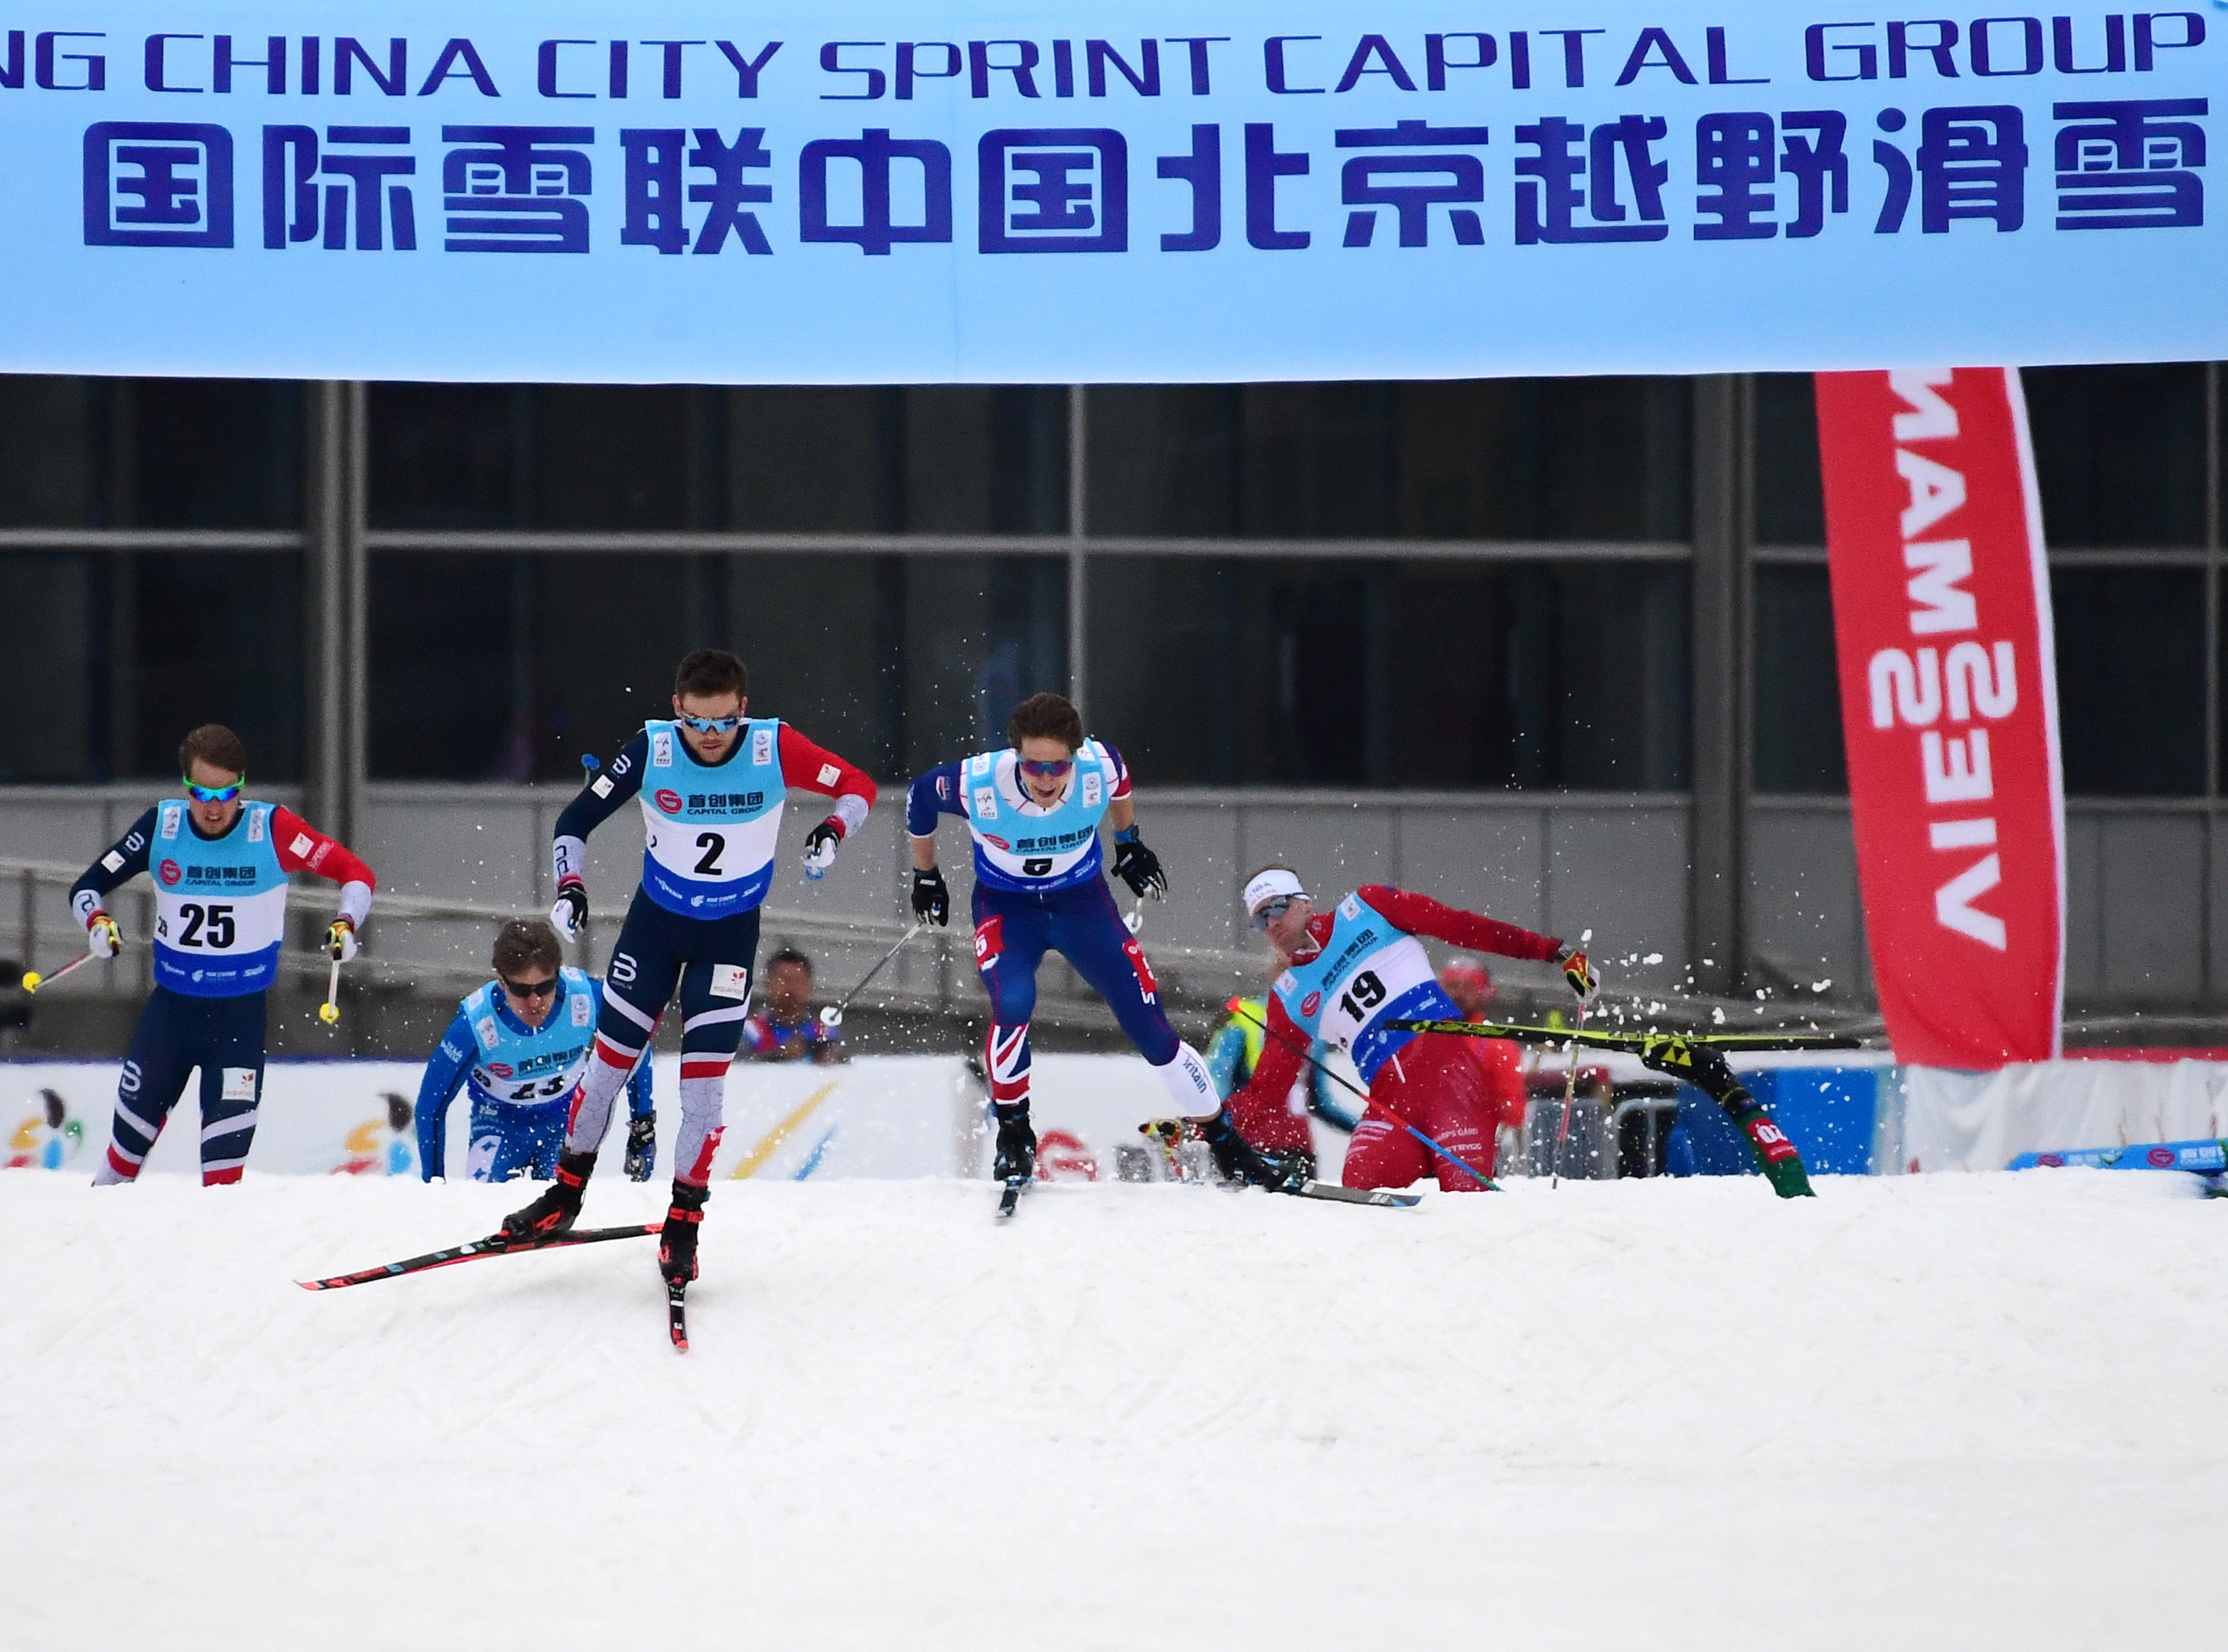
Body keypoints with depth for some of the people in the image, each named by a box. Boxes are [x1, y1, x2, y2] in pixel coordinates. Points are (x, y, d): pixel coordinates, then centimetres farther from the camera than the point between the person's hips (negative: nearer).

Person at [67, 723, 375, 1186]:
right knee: (133, 1125, 14)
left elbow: (356, 874, -7)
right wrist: (98, 923, -22)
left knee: (227, 1139, -11)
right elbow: (87, 887, -1)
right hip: (170, 1007, 2)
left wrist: (345, 926, -25)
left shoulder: (272, 829, -12)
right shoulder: (161, 827, -6)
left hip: (242, 1013, -2)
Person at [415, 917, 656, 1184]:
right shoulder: (475, 1024, -31)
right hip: (500, 1121, -1)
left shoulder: (586, 998, -29)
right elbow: (430, 1106, -18)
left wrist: (643, 1125, -1)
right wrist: (434, 1186, -15)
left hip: (566, 1119, 1)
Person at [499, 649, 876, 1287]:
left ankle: (685, 1221, 7)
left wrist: (833, 831, -29)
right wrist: (569, 886, -26)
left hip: (732, 934, -1)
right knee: (609, 1061, 7)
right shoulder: (653, 749, -20)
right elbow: (576, 819, -11)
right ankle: (566, 1193, 26)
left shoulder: (775, 748, -21)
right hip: (655, 921, 1)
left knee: (703, 1080, -7)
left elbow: (857, 786, -9)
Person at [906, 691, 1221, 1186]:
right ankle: (1013, 1132, -10)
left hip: (1082, 899, 1)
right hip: (1006, 906, -1)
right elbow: (919, 798, -7)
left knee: (1148, 1020, -2)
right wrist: (925, 877, 6)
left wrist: (1129, 843, 15)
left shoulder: (1099, 768, -27)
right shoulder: (977, 784, -30)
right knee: (1013, 1002, -29)